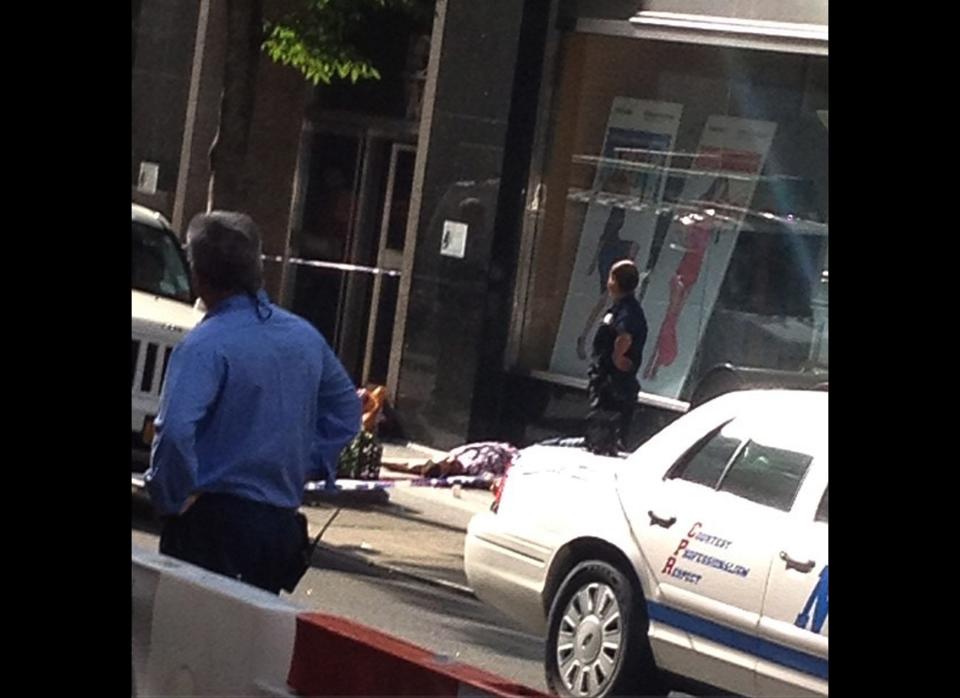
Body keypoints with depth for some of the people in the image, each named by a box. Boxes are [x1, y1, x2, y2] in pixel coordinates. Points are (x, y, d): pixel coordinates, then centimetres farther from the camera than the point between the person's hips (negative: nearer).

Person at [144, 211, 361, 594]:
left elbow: (175, 430, -28)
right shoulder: (305, 337, 9)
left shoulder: (206, 344, -15)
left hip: (213, 520, -7)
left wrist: (171, 498, -14)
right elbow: (346, 411, 22)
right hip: (283, 525, 7)